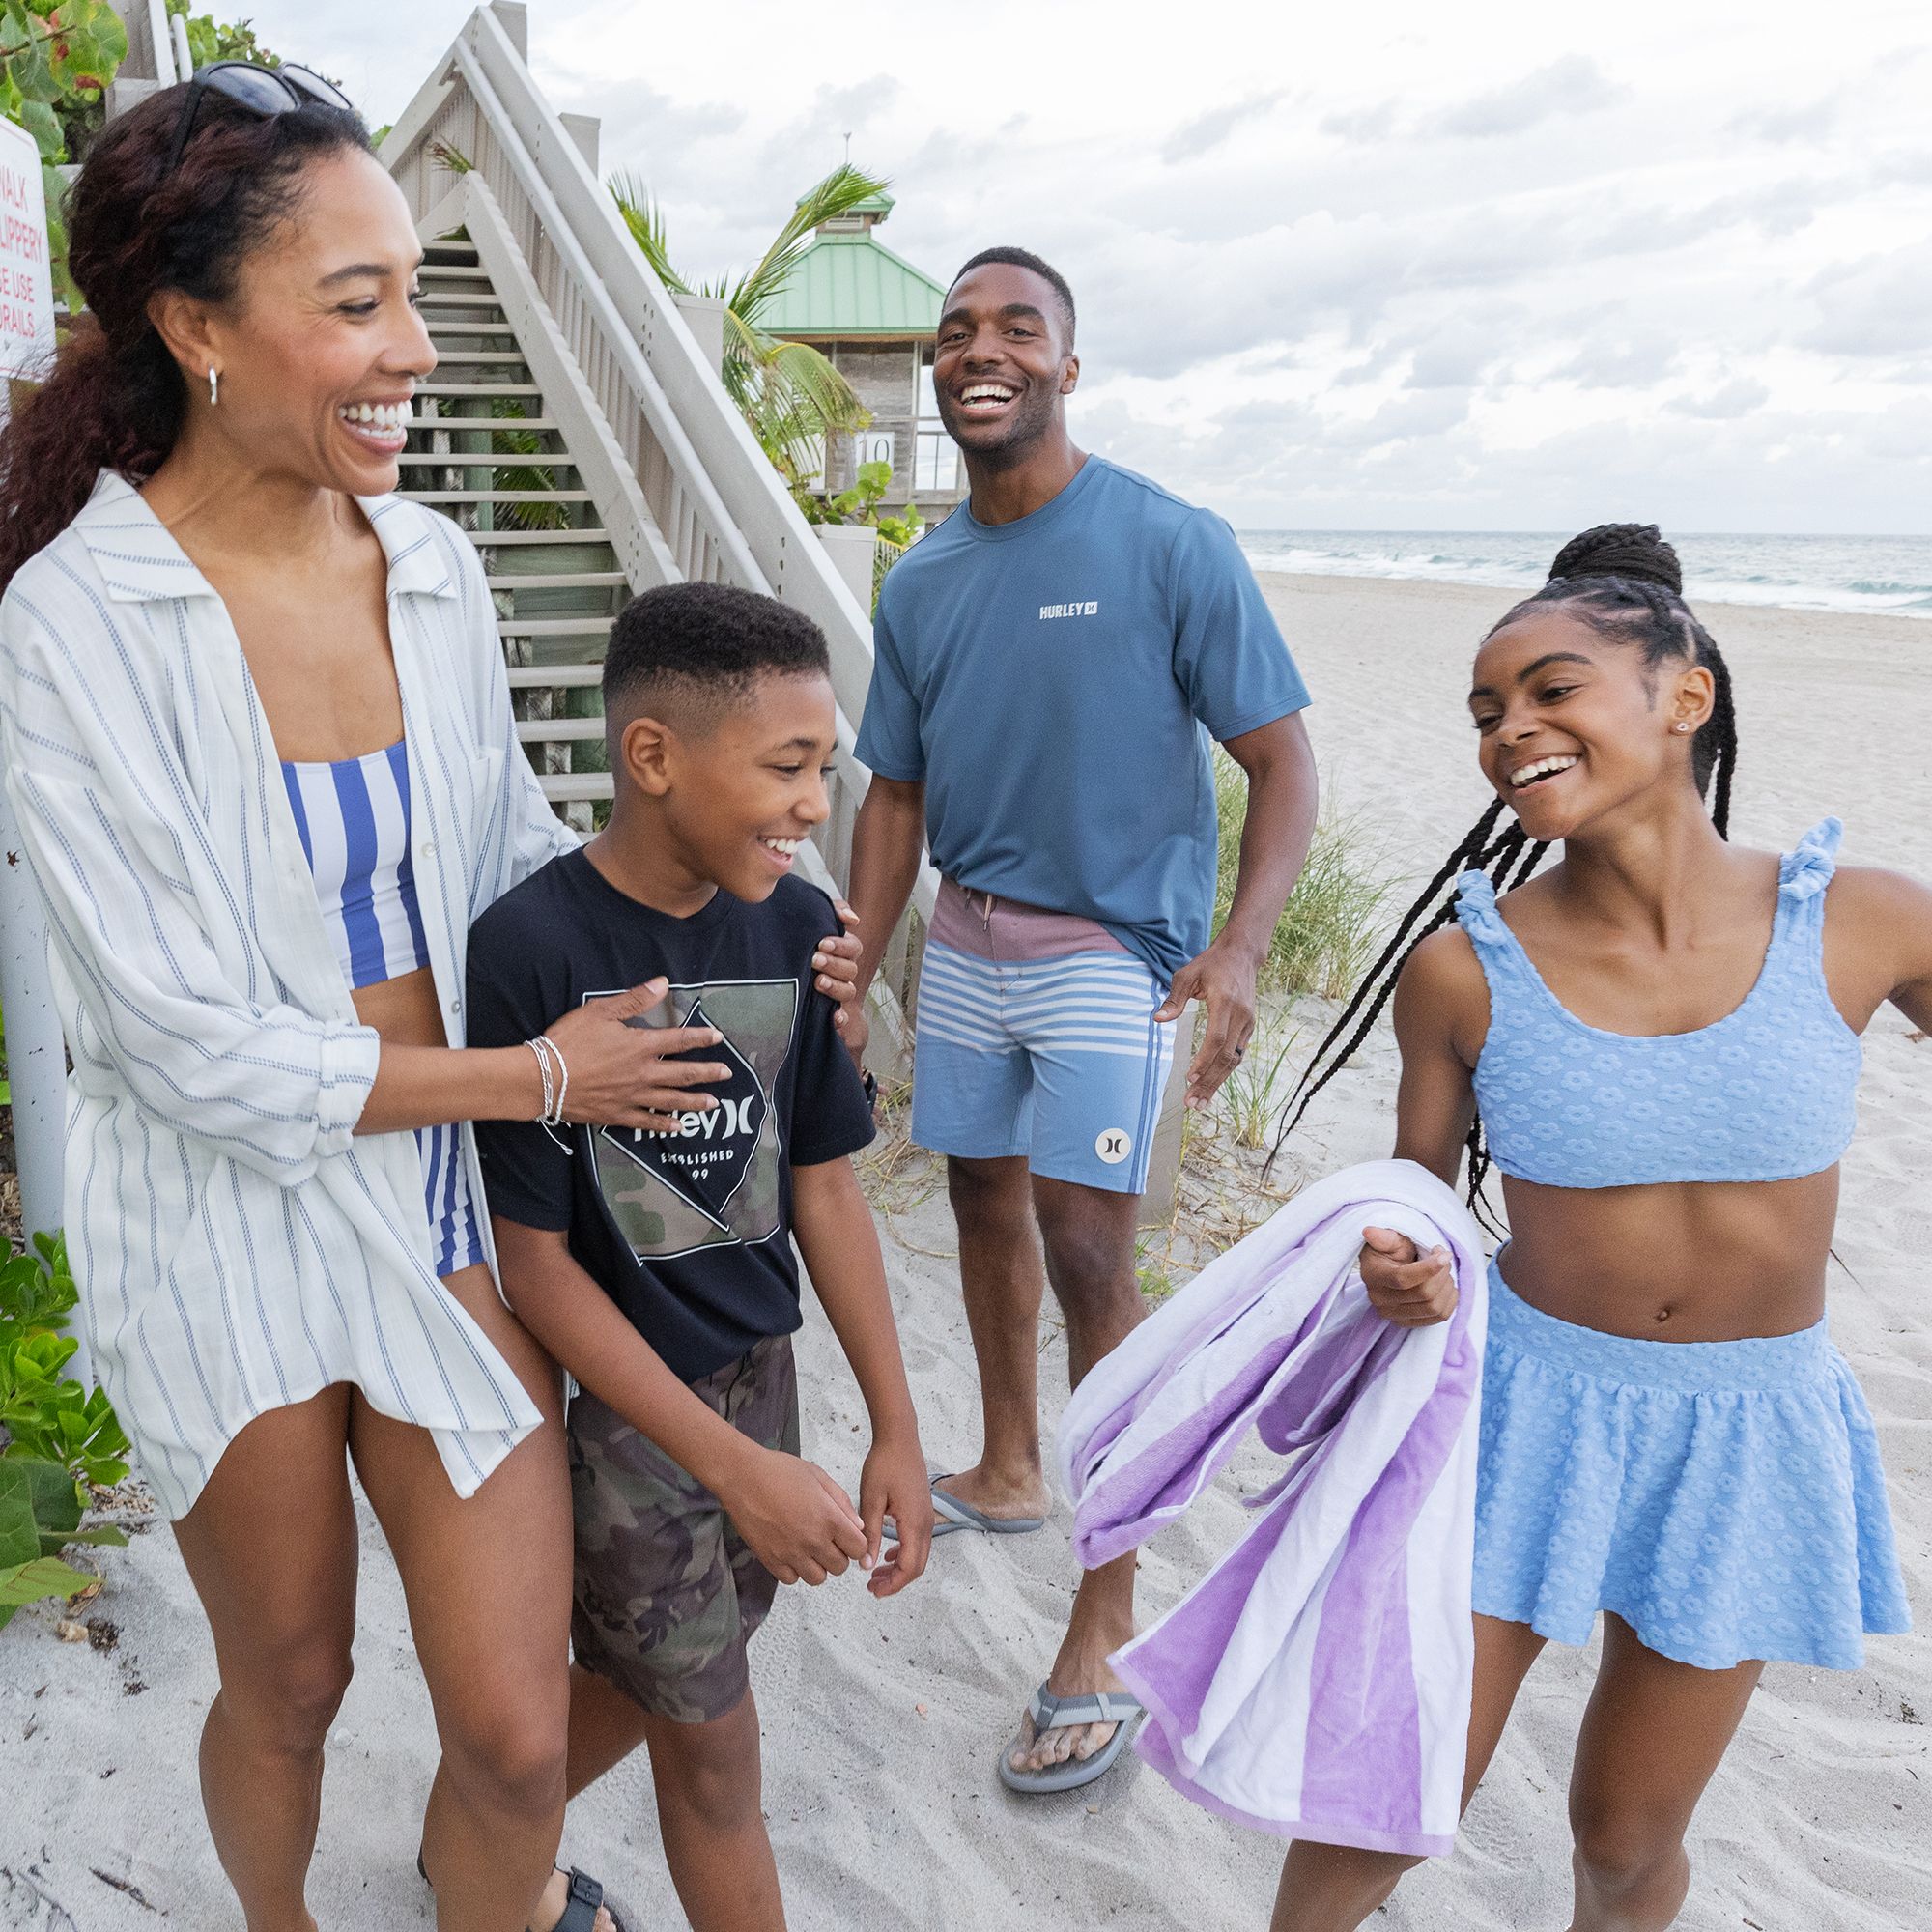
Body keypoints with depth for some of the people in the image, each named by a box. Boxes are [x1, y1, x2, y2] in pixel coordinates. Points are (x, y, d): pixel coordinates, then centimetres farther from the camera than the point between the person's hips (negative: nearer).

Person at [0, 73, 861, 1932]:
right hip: (230, 1229, -3)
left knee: (517, 1728, 6)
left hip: (446, 1201, 3)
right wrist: (542, 1072, -14)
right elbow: (196, 1048, -18)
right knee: (286, 1691, 21)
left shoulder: (433, 567, -2)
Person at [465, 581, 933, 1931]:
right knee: (712, 1741, 9)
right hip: (614, 1396, -5)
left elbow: (823, 1184, 2)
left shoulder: (795, 925, -6)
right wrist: (737, 1467, -18)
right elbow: (533, 1257, -18)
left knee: (647, 1675, 22)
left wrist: (898, 1429, 3)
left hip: (756, 1365, 6)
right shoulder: (533, 949, -23)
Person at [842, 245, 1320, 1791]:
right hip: (968, 940, 6)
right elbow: (897, 795, 13)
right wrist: (849, 983, 8)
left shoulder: (1170, 546, -11)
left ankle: (1107, 1632, 2)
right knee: (985, 1202, 16)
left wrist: (1238, 949, -26)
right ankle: (1008, 1474, 40)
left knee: (1087, 1256, -9)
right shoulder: (920, 584, 7)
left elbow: (1282, 759, -11)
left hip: (1114, 948, -6)